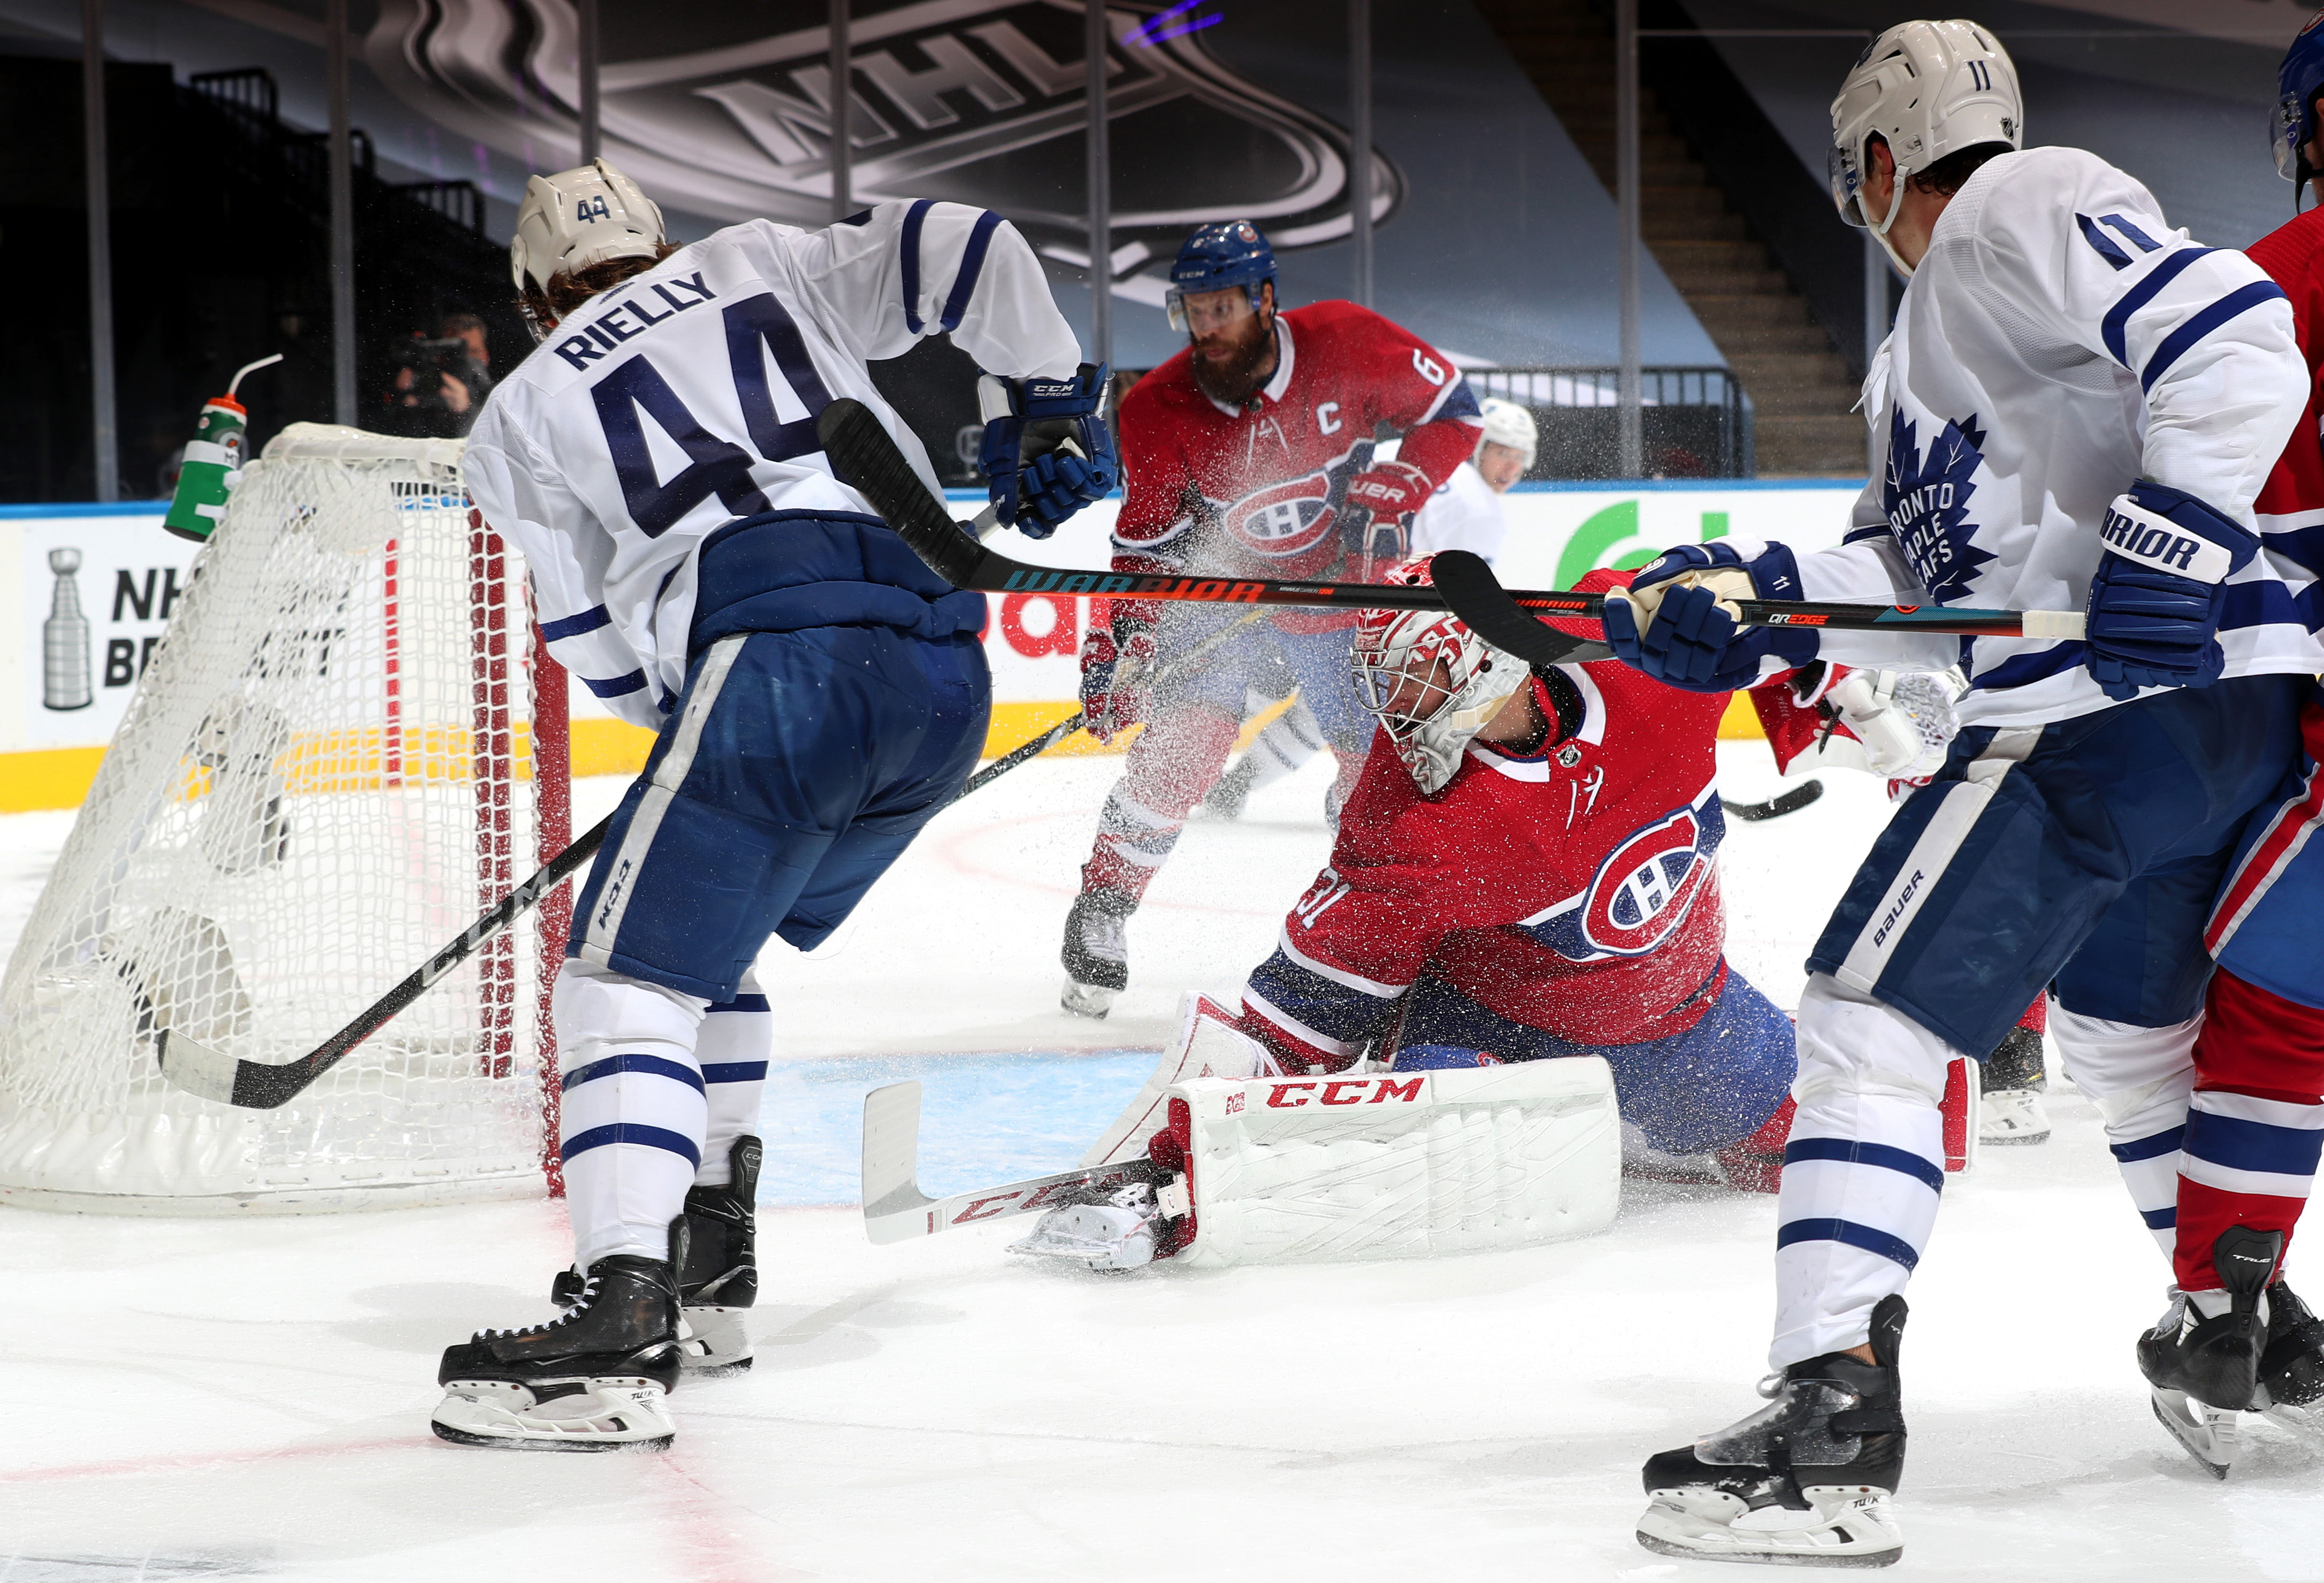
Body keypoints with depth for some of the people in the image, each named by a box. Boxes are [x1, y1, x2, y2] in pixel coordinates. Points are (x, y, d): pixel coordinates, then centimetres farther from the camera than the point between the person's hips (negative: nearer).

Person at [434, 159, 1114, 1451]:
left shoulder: (522, 414, 18)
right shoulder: (762, 266, 27)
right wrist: (1045, 399, 24)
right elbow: (958, 249, 17)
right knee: (705, 945, 25)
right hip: (949, 676, 6)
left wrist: (690, 710, 32)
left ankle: (623, 1328, -26)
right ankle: (708, 1269, 27)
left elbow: (608, 654, 16)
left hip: (780, 663, -6)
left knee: (626, 977, -8)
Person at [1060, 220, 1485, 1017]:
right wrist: (1114, 644, -20)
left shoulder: (1347, 343, -21)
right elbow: (1145, 542, -11)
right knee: (1182, 740, -19)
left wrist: (1390, 495, -21)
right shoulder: (1159, 411, -19)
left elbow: (1450, 409, -9)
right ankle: (1101, 917, -9)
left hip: (1341, 581, 1)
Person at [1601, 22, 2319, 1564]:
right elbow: (1922, 573, 18)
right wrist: (1756, 600, 5)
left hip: (2133, 696, -11)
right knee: (2127, 1026, 30)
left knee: (1874, 1015, -13)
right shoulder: (1930, 338, 25)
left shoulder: (2029, 208, -6)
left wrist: (2173, 540, -24)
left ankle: (1835, 1414, -21)